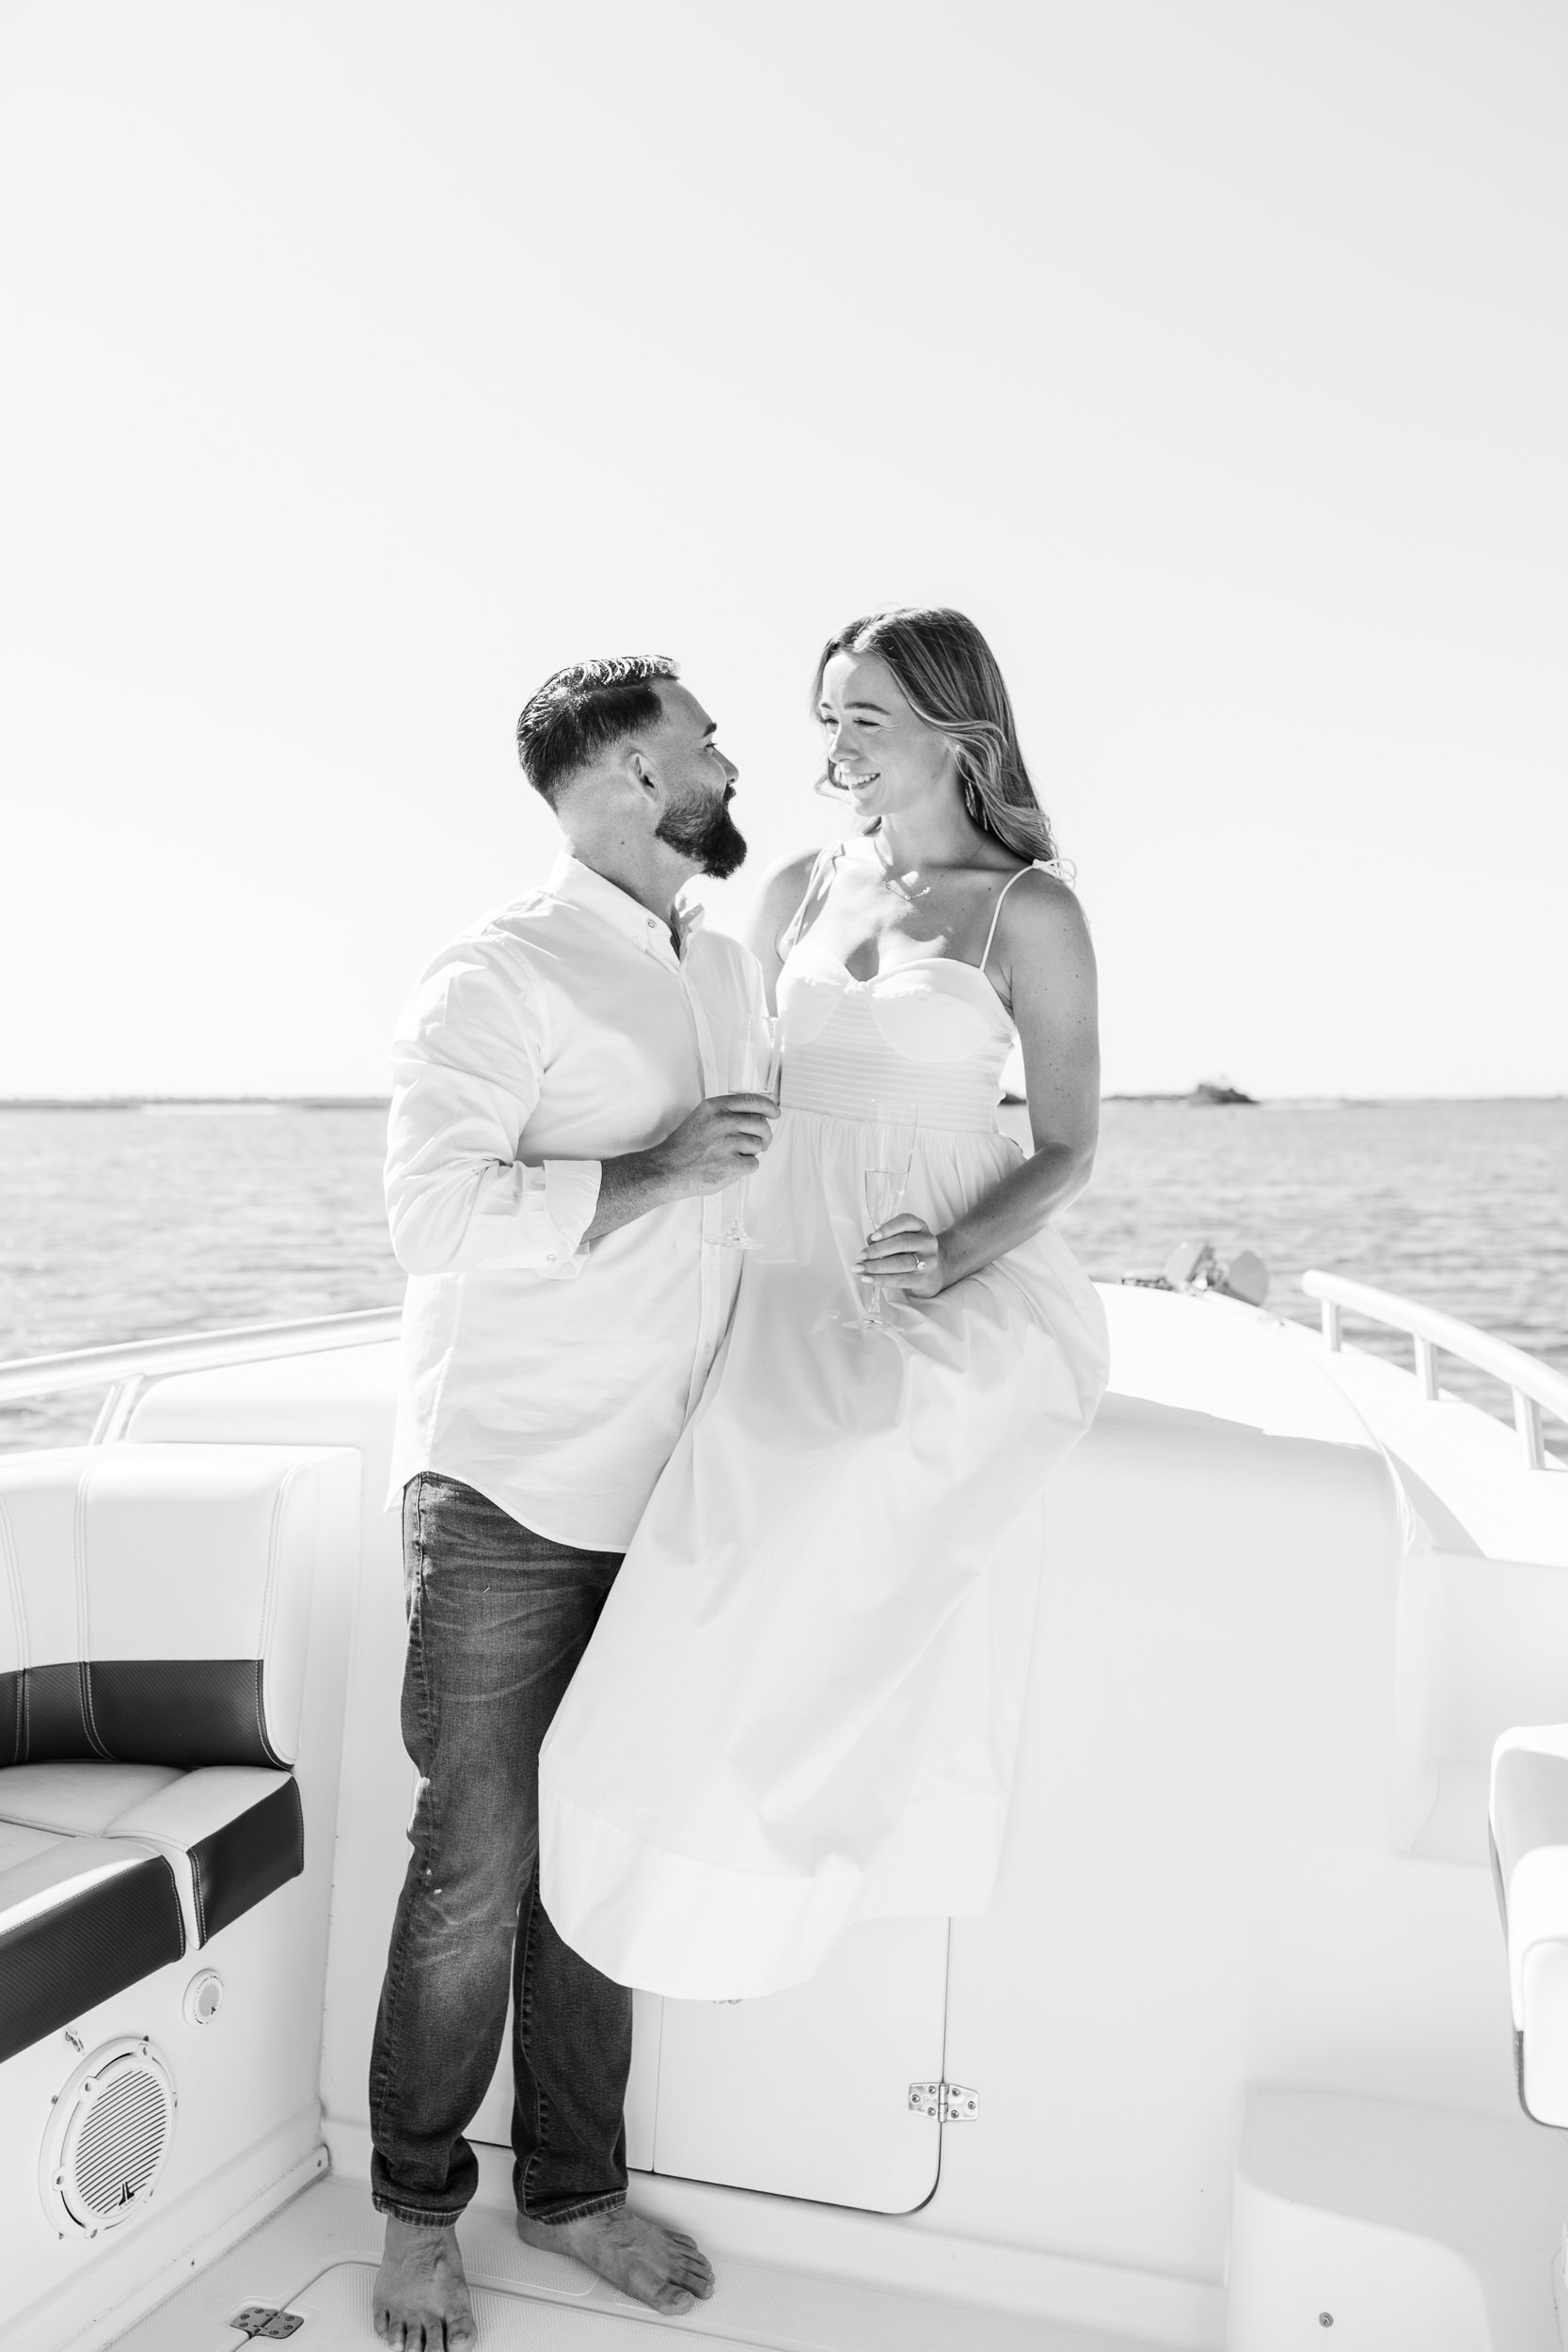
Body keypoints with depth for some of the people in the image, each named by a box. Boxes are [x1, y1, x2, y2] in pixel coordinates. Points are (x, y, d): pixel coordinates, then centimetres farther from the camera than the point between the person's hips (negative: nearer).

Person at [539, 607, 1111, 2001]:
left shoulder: (1033, 911, -2)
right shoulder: (800, 890, 11)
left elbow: (1068, 1150, -1)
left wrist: (952, 1256, -17)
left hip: (956, 1288, -4)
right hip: (787, 1285, 5)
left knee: (843, 1523, -22)